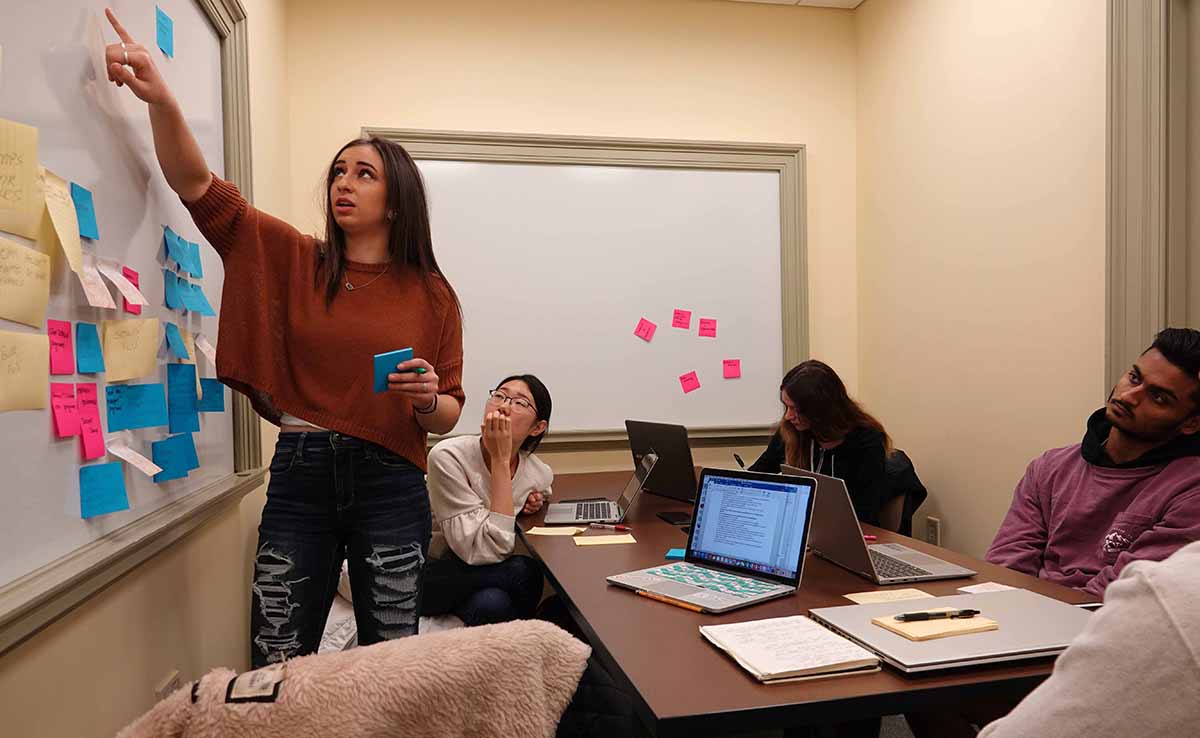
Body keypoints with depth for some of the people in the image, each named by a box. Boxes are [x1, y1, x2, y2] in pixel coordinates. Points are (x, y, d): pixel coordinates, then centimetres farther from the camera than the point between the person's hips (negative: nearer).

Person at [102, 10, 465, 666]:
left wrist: (428, 399, -16)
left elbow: (447, 415, 6)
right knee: (275, 664, 7)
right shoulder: (291, 259, 6)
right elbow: (197, 185, -3)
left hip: (389, 486, -1)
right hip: (299, 478, 1)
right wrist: (160, 100, -18)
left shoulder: (431, 294, 4)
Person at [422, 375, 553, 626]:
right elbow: (489, 551, -32)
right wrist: (500, 459, -31)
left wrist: (533, 505, -6)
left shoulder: (541, 474, -8)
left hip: (486, 578, 5)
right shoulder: (448, 457, -25)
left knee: (493, 603, -30)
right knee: (523, 572, -29)